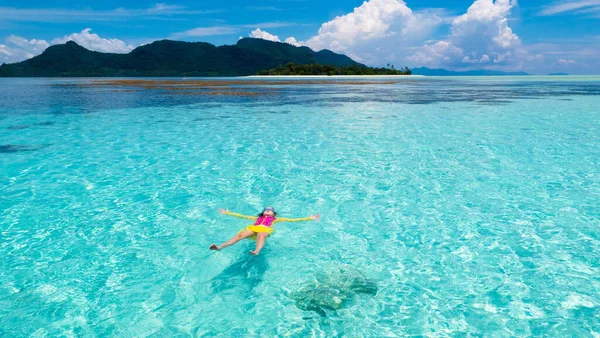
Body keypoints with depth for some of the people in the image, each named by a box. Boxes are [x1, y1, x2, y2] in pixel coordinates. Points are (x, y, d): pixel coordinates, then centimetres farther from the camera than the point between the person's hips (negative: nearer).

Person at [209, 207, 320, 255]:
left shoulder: (275, 219, 34)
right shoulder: (257, 218, 41)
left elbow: (292, 220, 28)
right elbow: (242, 216, 44)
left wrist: (308, 218, 22)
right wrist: (227, 213, 46)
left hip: (265, 230, -2)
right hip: (253, 228, 2)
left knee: (261, 236, -40)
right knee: (240, 235, -29)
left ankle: (256, 251, -70)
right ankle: (220, 247, -50)